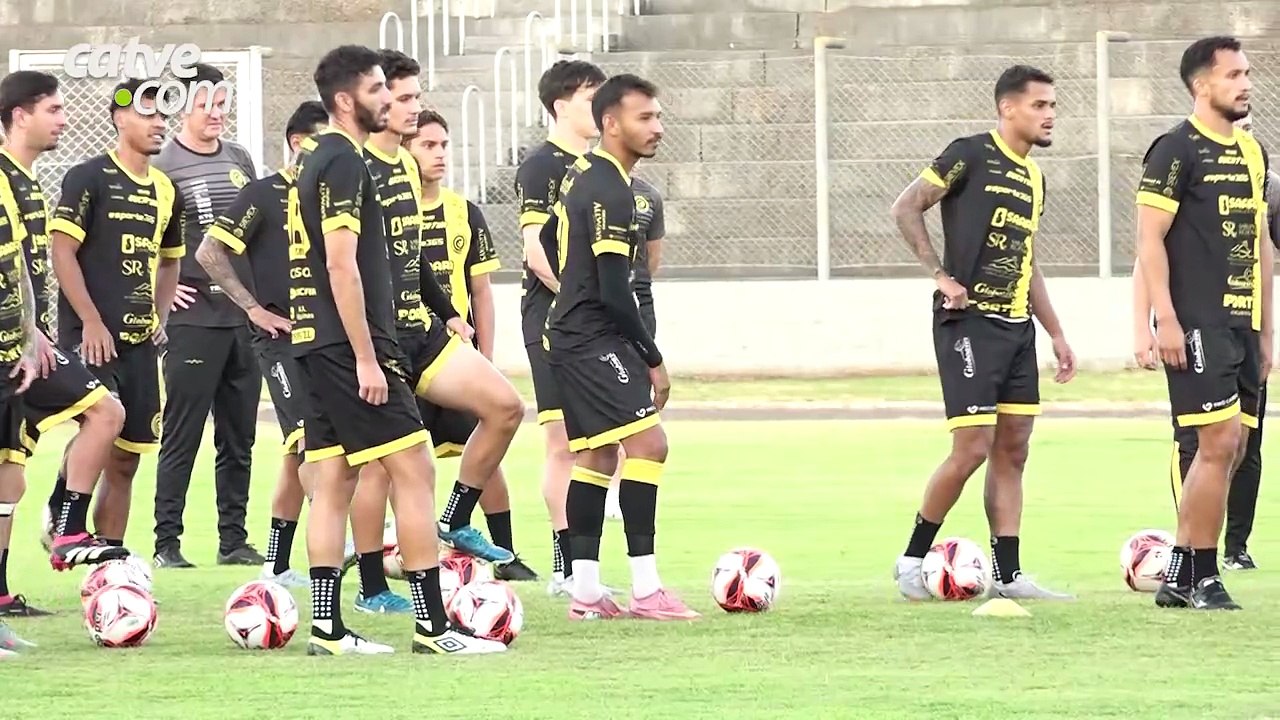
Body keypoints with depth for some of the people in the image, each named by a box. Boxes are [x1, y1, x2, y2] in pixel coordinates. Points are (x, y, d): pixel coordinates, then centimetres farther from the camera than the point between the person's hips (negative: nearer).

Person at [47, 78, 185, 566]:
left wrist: (160, 317, 12)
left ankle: (110, 555, 11)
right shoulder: (89, 178, -6)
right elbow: (62, 250, -11)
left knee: (126, 456, 6)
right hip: (92, 336, -7)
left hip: (139, 339, 7)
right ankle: (69, 530, -22)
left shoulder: (164, 190, 15)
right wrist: (90, 322, -16)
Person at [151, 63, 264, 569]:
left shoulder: (239, 160, 13)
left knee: (239, 438, 10)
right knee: (182, 437, -5)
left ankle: (233, 540, 17)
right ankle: (167, 543, -2)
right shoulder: (163, 166, -7)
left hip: (246, 315, 6)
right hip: (193, 316, -6)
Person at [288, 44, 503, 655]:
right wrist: (366, 357, -19)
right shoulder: (344, 163, -13)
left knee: (335, 479, 9)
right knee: (414, 470, -7)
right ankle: (432, 626, -8)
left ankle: (326, 627, 7)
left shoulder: (313, 162, 17)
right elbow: (342, 265, -19)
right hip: (349, 343, -10)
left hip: (314, 345, 10)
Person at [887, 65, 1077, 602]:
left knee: (1012, 450, 6)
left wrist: (1056, 334, 22)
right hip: (969, 322, -8)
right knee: (973, 447, -11)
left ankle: (1007, 575, 8)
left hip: (1016, 326, 8)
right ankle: (913, 559, 2)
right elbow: (906, 209, -9)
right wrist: (941, 275, -16)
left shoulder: (1032, 176, 17)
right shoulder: (972, 155, -7)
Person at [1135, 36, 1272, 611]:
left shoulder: (1251, 153, 17)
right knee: (1220, 442, -12)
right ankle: (1200, 576, -5)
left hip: (1242, 325, 8)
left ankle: (1180, 578, 12)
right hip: (1196, 324, -8)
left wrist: (1265, 331, 20)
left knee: (1229, 450, 7)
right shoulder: (1177, 150, -7)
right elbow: (1150, 238, -11)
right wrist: (1165, 319, -17)